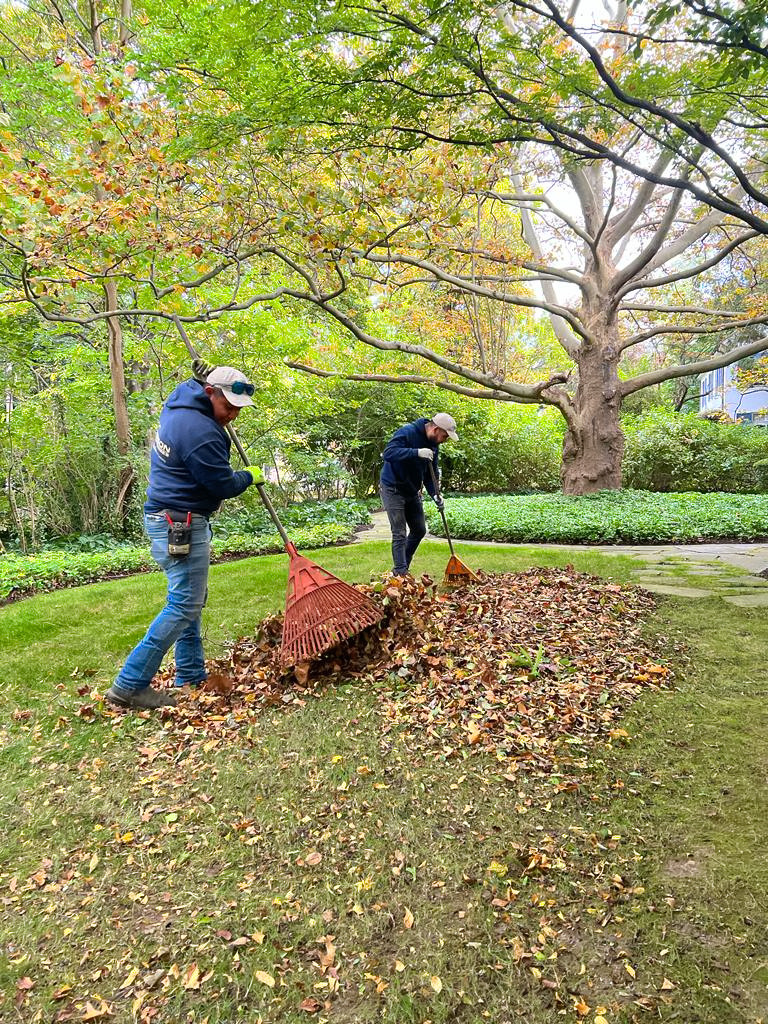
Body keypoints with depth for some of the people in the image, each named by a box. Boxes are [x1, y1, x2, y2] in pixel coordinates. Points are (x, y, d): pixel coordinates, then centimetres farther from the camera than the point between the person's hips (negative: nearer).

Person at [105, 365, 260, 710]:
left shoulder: (179, 403, 7)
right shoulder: (200, 432, -23)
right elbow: (224, 485, -15)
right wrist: (250, 476, 3)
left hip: (164, 519, 11)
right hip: (181, 526, -11)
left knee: (189, 600, 16)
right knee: (184, 606, -6)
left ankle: (191, 675, 25)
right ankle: (130, 685, 0)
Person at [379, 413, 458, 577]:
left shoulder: (433, 445, 2)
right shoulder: (407, 432, -23)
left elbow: (431, 474, 6)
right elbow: (388, 453, -36)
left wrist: (435, 494, -10)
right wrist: (417, 452, -43)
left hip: (412, 491, 8)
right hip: (393, 489, -8)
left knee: (419, 530, 12)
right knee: (400, 534, -9)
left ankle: (403, 568, 25)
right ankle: (400, 573, -1)